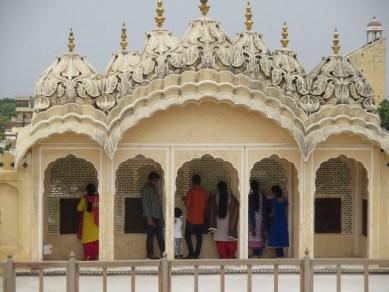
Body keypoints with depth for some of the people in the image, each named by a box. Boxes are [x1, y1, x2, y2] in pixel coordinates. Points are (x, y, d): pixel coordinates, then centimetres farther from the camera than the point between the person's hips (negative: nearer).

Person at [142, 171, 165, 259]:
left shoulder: (155, 189, 18)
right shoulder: (146, 189, -8)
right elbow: (145, 204, -13)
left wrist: (161, 218, 16)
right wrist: (149, 218, -17)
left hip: (158, 217, 8)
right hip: (151, 217, -8)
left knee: (160, 235, 6)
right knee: (151, 235, -5)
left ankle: (163, 252, 6)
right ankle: (150, 254, 0)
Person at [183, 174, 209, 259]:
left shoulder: (191, 191, -10)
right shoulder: (204, 193, 5)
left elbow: (187, 204, -11)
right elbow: (206, 205, 11)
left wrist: (185, 199, 9)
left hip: (191, 218, -4)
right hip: (201, 219, 4)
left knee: (188, 235, 4)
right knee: (199, 236, 8)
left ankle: (191, 253, -7)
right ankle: (196, 254, 7)